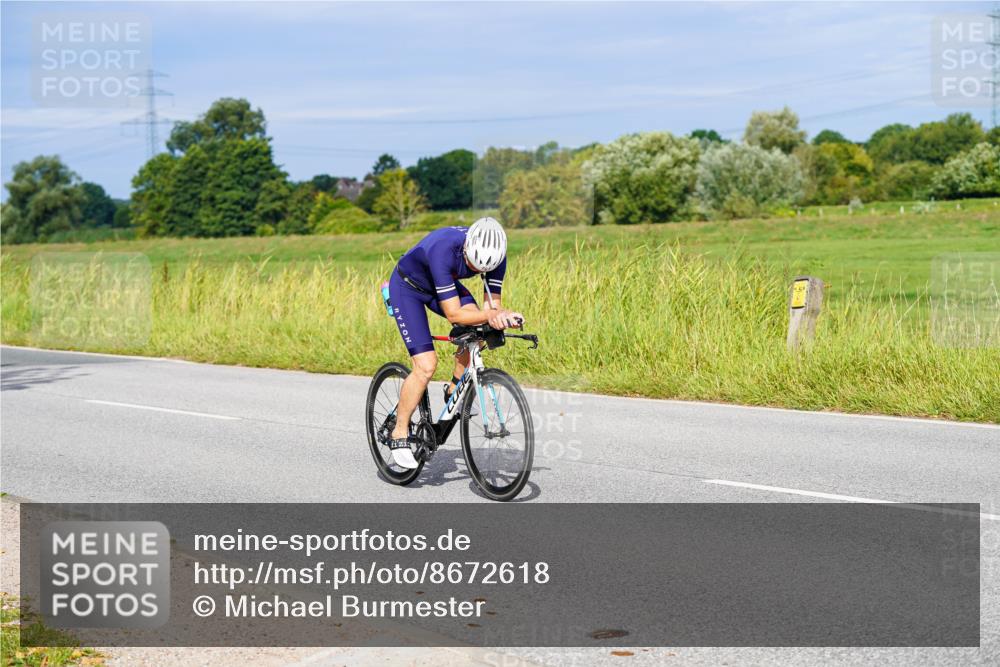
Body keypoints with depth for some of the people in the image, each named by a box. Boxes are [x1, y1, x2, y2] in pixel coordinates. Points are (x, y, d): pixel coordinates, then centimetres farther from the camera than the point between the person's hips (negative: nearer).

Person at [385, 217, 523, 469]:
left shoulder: (495, 253, -24)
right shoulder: (443, 250, -41)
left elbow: (492, 303, -19)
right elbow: (453, 314, -40)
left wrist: (496, 316, -41)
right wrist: (490, 315, -49)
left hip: (441, 285, 6)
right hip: (407, 287, -6)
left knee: (477, 328, -23)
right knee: (426, 366, -18)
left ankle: (455, 390, 1)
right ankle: (400, 434, 0)